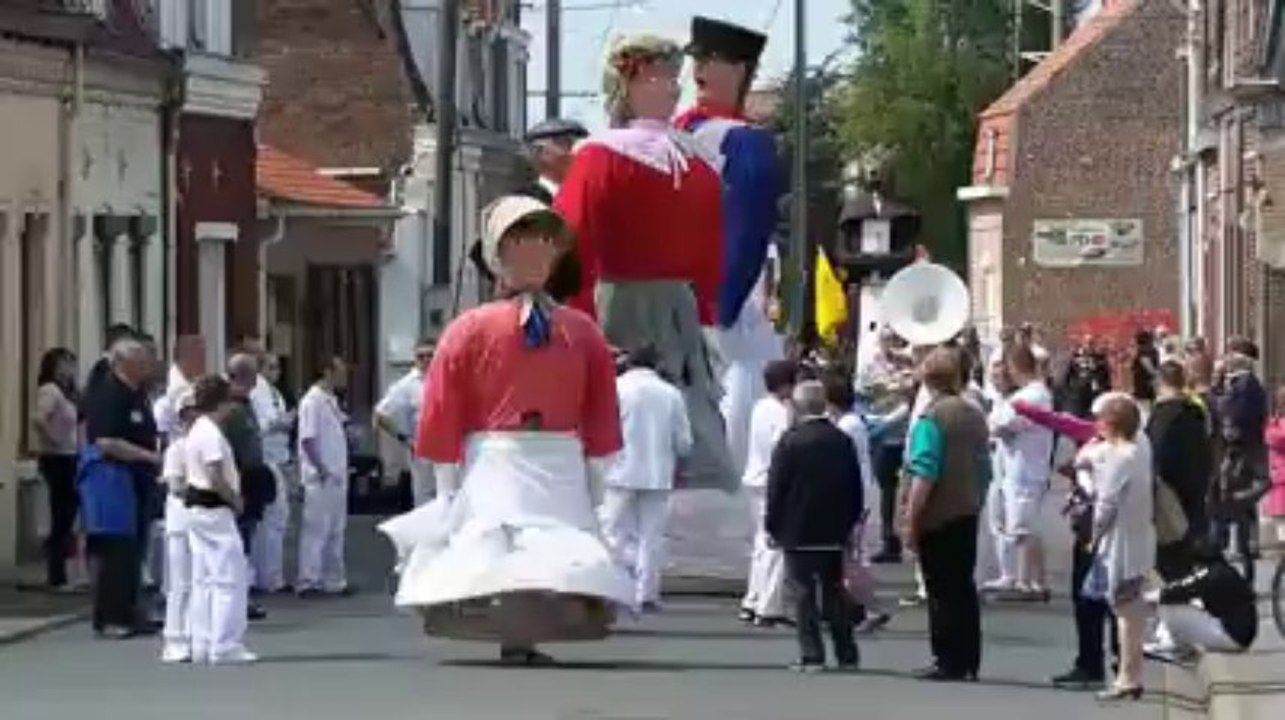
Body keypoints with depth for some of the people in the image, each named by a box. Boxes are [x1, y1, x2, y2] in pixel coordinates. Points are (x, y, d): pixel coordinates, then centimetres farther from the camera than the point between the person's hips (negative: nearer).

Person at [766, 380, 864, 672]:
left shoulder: (790, 442, -11)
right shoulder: (843, 441, 2)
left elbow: (777, 487, -9)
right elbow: (855, 487, 7)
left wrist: (773, 526, -2)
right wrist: (850, 523, 15)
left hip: (797, 531, -4)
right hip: (834, 531, 4)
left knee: (804, 594, -1)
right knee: (834, 592, 12)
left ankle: (811, 655, -6)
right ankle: (847, 655, 13)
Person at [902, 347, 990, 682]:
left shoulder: (931, 418, -15)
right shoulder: (975, 415, 8)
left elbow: (924, 475, -20)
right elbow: (985, 468, 15)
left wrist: (911, 520, -17)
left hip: (937, 517, -7)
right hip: (968, 514, 7)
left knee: (942, 591, -2)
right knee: (964, 586, 12)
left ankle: (948, 662, -1)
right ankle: (969, 661, 15)